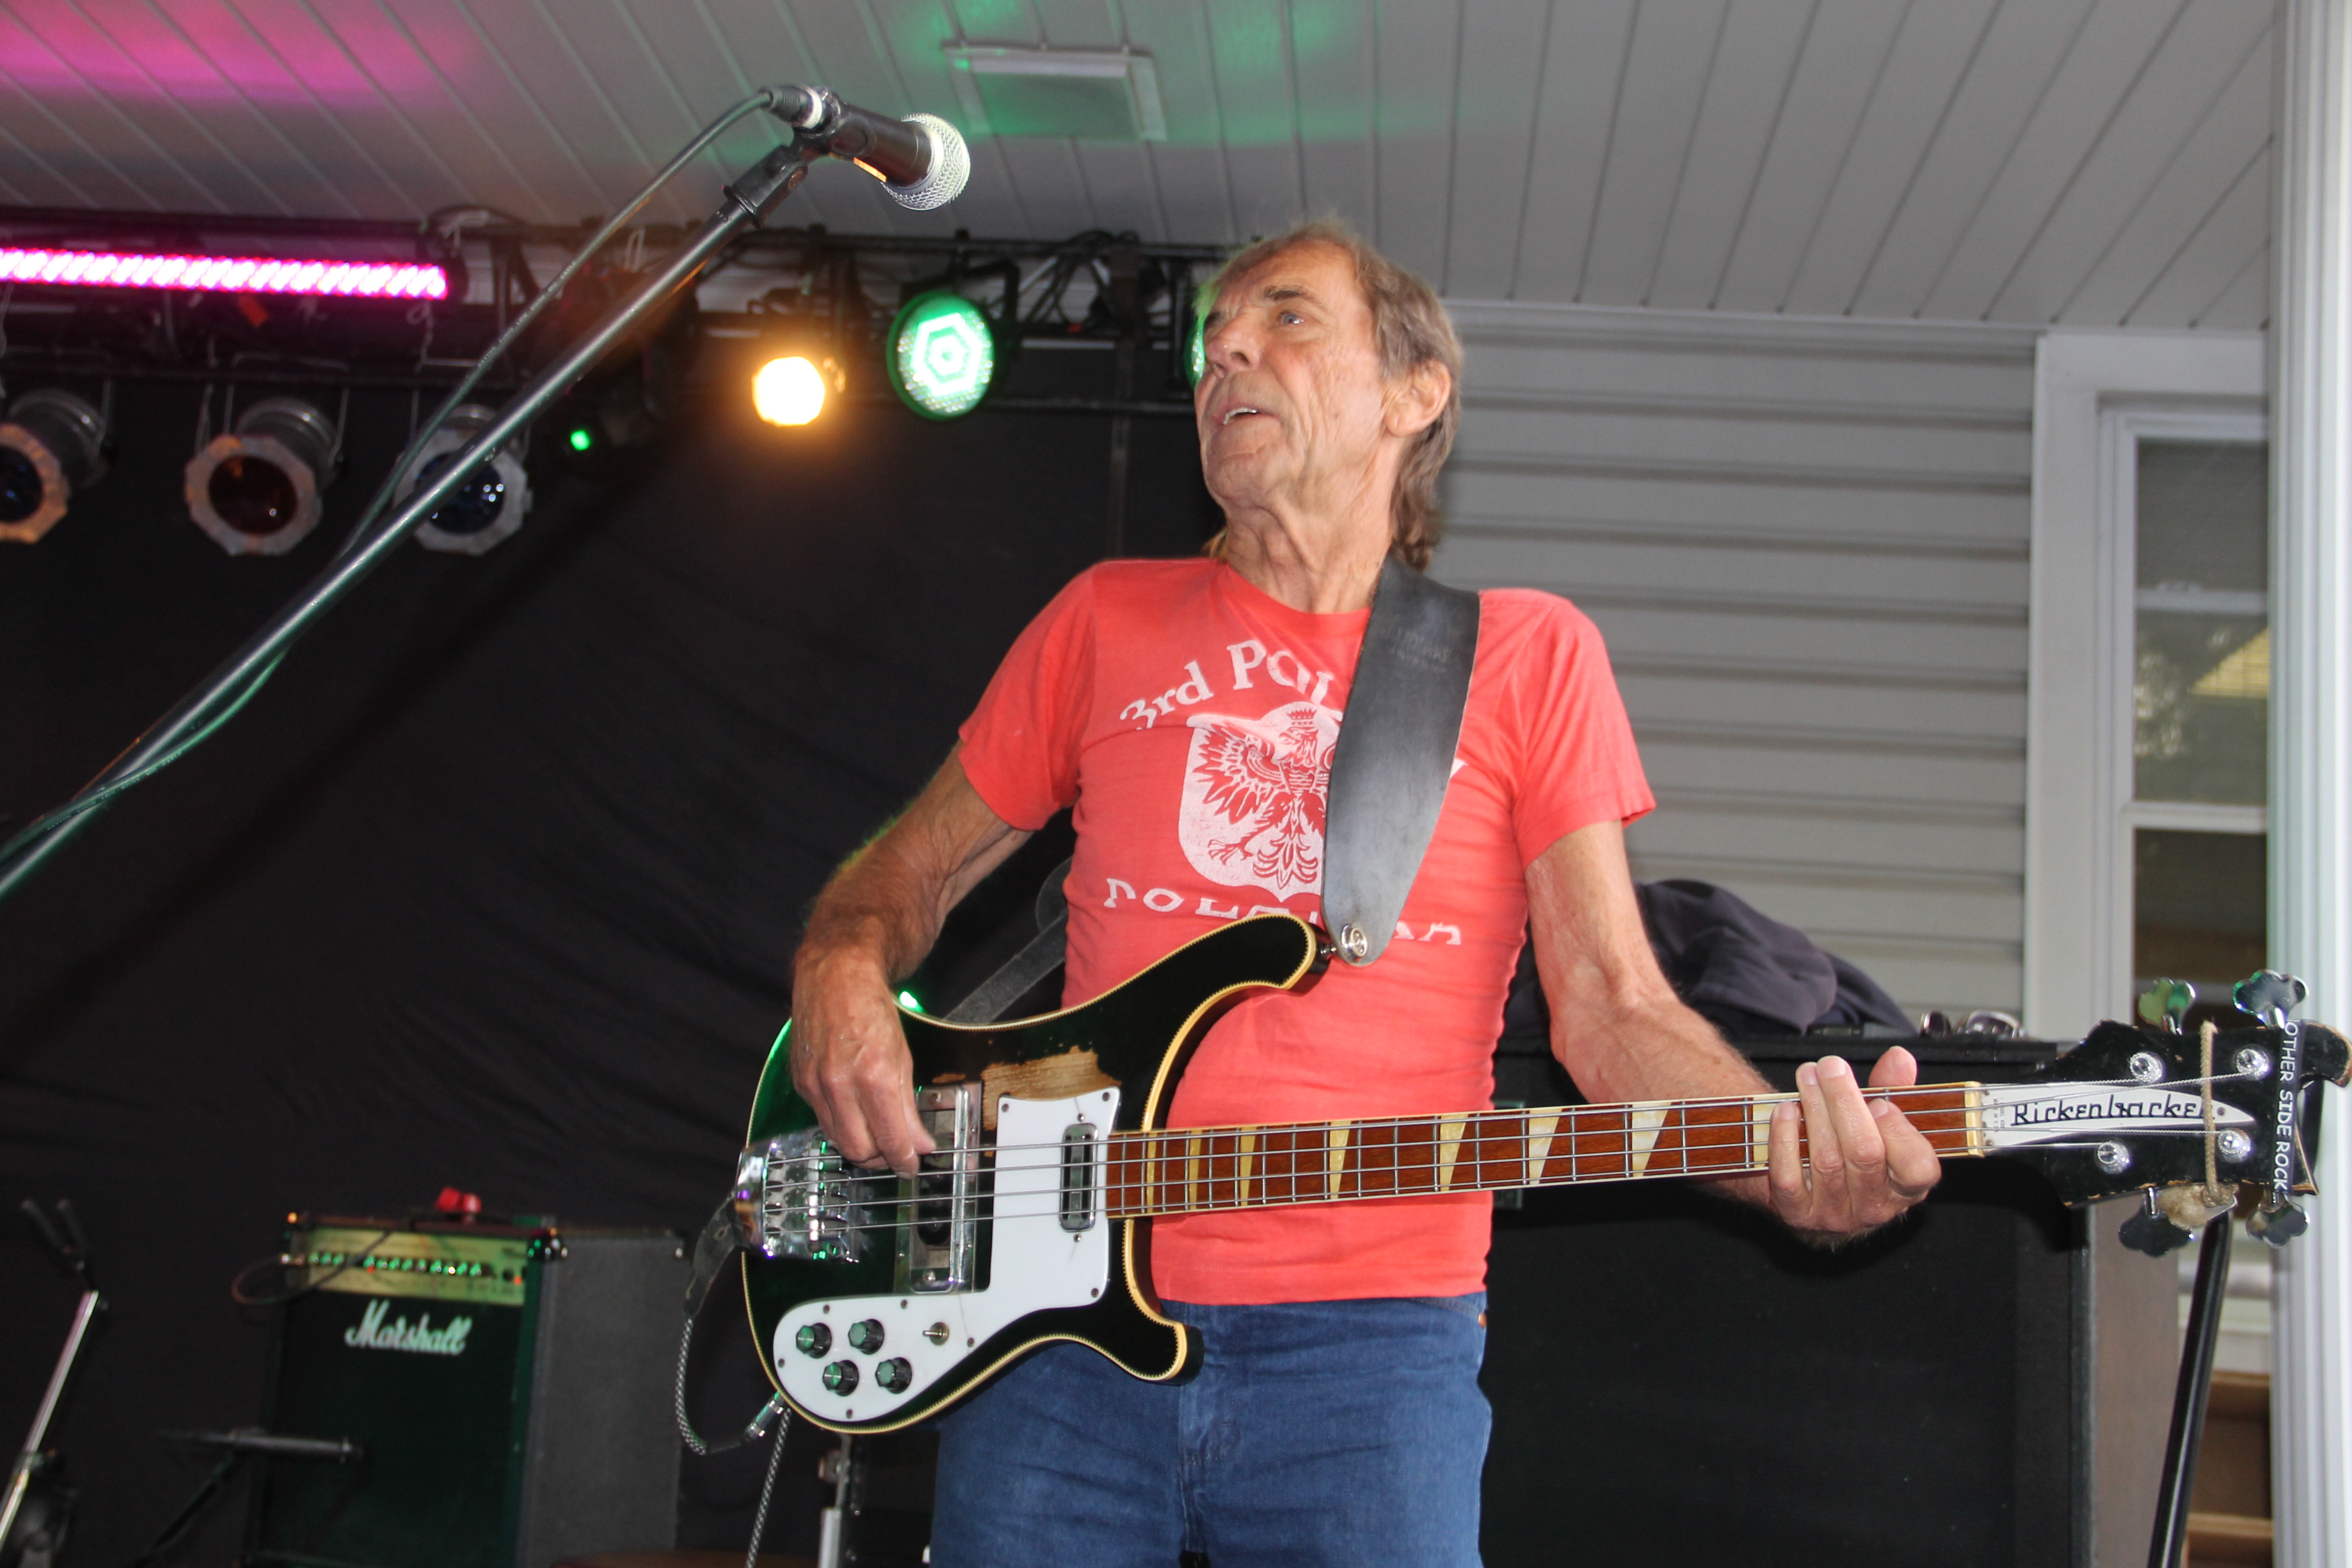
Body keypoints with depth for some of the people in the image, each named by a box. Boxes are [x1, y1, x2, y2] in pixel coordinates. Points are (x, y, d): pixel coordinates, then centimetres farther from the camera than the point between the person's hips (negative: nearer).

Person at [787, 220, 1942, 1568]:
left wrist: (1797, 1165, -15)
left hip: (1373, 1338, -2)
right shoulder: (1108, 621, 13)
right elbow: (914, 867, 20)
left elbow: (1610, 1005, 3)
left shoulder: (1526, 655, 8)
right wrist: (843, 976, -3)